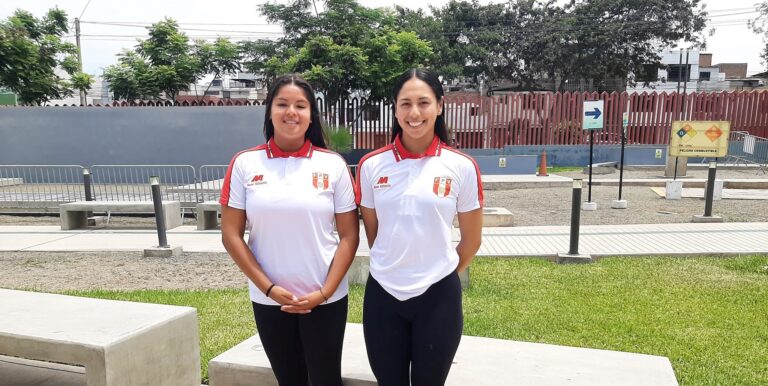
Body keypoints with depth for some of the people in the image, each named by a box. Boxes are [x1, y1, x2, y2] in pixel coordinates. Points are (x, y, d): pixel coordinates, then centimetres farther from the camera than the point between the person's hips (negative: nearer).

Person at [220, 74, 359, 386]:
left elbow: (349, 235, -2)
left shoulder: (333, 164, -4)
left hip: (325, 299, -1)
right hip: (268, 300, 1)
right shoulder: (244, 164, -2)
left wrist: (324, 292, -9)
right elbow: (231, 235, -1)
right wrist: (268, 288, -8)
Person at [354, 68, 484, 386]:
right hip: (383, 294, 1)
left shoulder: (462, 167, -6)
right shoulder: (371, 165, -3)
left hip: (438, 296, -1)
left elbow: (471, 240, 4)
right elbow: (371, 231, 9)